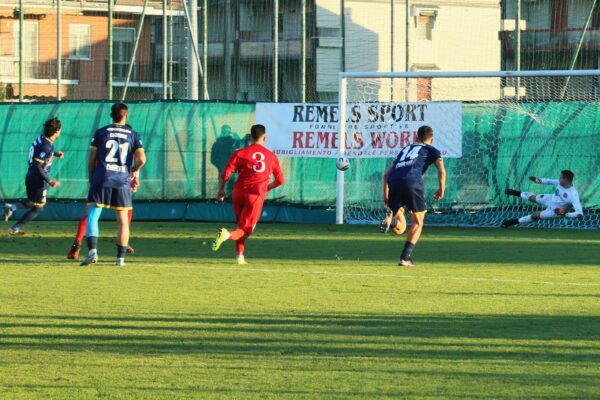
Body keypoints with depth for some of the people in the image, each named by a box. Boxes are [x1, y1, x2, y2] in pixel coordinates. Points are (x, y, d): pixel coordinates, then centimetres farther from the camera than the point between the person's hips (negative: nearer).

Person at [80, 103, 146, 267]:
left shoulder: (101, 133, 6)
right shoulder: (133, 135, 7)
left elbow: (91, 160, 5)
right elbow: (141, 159, -2)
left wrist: (91, 180, 16)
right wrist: (134, 171, 18)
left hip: (101, 179, -1)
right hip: (123, 182, 1)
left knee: (92, 216, -3)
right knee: (123, 221, 11)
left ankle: (92, 251, -22)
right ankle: (121, 258, 9)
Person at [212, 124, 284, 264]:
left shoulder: (240, 153, 2)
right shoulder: (271, 156, 7)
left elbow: (225, 174, -6)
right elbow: (280, 180, 13)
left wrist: (221, 190, 9)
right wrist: (267, 187, 31)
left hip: (238, 193, 2)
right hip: (256, 195, -2)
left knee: (241, 224, 23)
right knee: (245, 229, -1)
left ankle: (240, 256, 19)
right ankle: (228, 234, -32)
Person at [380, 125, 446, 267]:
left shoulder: (405, 149, 35)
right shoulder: (432, 150, 22)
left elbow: (387, 174, 31)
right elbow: (441, 171, 4)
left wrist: (386, 196, 32)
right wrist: (441, 189, 18)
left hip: (394, 183, 4)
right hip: (413, 183, -4)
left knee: (400, 228, 10)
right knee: (417, 222, 14)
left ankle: (391, 218, -26)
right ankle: (405, 257, 1)